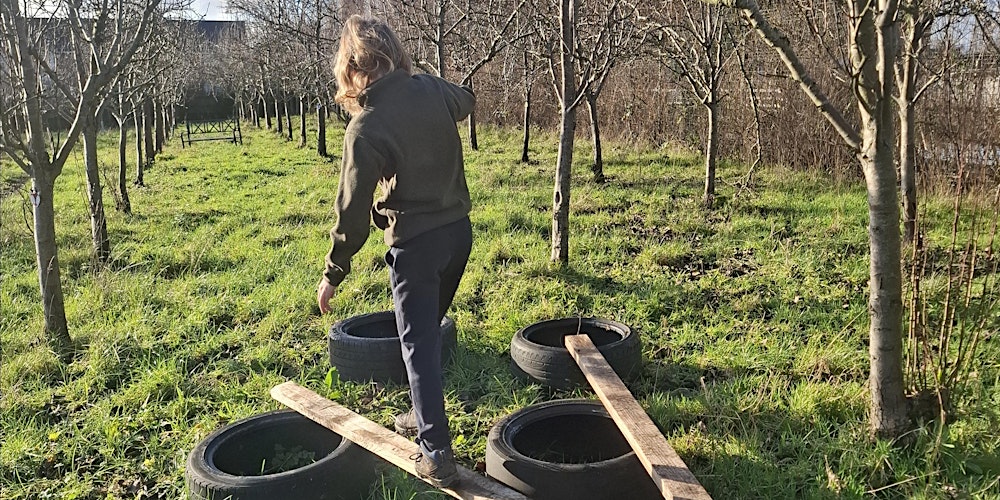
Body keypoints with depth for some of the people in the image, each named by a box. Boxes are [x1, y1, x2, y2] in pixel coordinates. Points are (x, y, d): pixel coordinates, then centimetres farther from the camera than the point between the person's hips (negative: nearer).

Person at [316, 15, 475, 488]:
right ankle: (424, 415, 37)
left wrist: (333, 274, -4)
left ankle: (436, 452, 3)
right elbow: (466, 101, 23)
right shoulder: (433, 90, -3)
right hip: (458, 228, 6)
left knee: (419, 343, 2)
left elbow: (353, 209, -15)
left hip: (415, 242, -6)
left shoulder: (365, 127, -18)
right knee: (428, 329, 22)